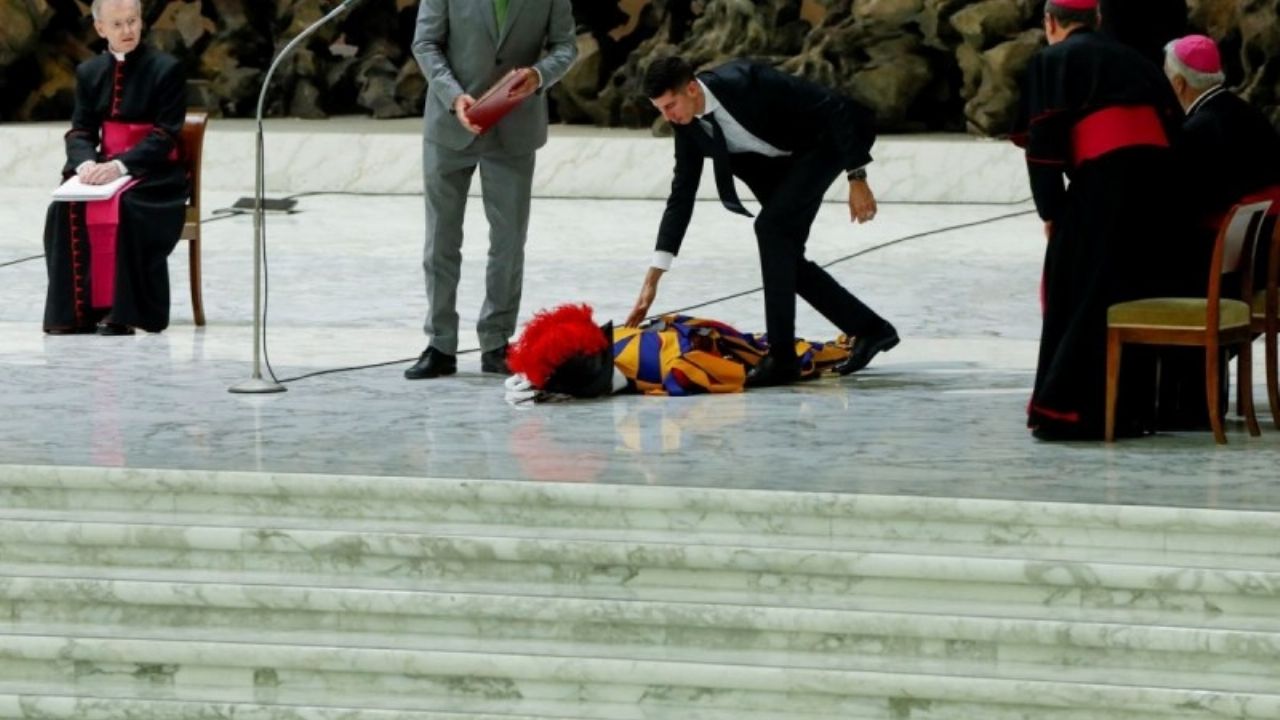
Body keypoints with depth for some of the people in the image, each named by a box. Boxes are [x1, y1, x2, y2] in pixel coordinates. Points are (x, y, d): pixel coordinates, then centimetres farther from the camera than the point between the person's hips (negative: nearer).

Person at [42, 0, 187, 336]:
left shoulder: (166, 69, -5)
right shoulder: (89, 72, 11)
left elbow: (165, 136, -12)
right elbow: (80, 131, 6)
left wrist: (121, 165, -26)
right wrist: (87, 162, -18)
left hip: (154, 174, -4)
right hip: (103, 168, 4)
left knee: (125, 207, -35)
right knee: (65, 207, -26)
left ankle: (122, 311, -30)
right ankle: (77, 309, -25)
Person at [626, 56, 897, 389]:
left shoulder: (745, 83, -33)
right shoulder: (688, 124, -11)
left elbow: (834, 108, -28)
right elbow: (681, 196, -4)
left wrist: (857, 179, -26)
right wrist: (653, 278, -8)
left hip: (823, 143, -8)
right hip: (779, 159, 8)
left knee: (771, 226, -22)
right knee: (785, 255, 3)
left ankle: (781, 358, -18)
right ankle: (869, 329, 20)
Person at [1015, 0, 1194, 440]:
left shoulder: (1050, 62, 8)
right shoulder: (1132, 60, 23)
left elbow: (1043, 140, -2)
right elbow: (1174, 125, 17)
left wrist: (1050, 210, 3)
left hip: (1103, 185, -5)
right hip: (1161, 184, 5)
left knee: (1081, 298, 1)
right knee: (1140, 299, 13)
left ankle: (1066, 411, -3)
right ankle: (1131, 410, 14)